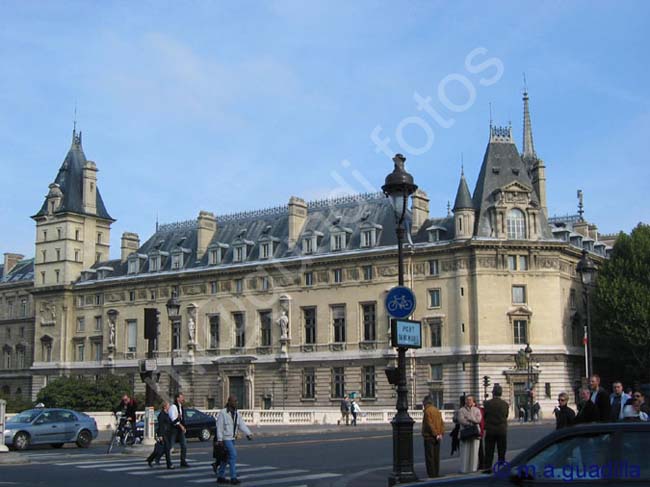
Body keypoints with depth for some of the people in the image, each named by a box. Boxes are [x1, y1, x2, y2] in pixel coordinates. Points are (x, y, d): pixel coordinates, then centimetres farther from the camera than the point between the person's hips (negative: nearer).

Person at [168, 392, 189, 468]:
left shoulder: (181, 407, 14)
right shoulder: (173, 407, -12)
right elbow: (173, 419, -20)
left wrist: (184, 427, 6)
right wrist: (181, 426, -20)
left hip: (180, 428, 8)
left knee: (184, 445, 2)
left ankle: (183, 462, 6)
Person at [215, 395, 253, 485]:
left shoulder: (237, 414, 8)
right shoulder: (223, 413, -12)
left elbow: (242, 425, -3)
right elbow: (219, 426, -14)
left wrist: (248, 434, -18)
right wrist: (219, 439, -19)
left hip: (232, 438, 8)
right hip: (225, 438, -8)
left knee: (226, 458, 13)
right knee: (233, 455, -14)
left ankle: (220, 477, 23)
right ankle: (233, 477, -12)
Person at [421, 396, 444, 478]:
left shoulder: (427, 411, -12)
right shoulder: (437, 410, 12)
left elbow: (430, 424, -19)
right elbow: (441, 423, 8)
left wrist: (435, 434, -17)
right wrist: (441, 433, 2)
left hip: (429, 437, -8)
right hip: (436, 437, 8)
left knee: (429, 456, -3)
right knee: (436, 456, 12)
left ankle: (431, 474, -4)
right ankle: (437, 473, 16)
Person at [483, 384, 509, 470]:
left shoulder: (487, 403, -8)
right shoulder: (505, 404, -3)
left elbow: (485, 416, 1)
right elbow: (506, 416, 8)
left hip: (490, 431, -1)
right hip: (502, 431, 1)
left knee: (489, 452, 5)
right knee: (501, 452, 8)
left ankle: (487, 468, 3)